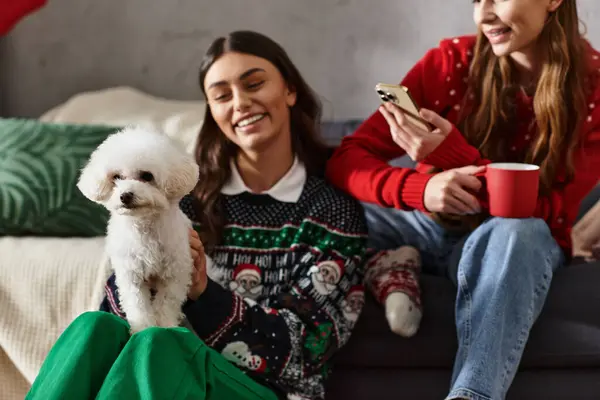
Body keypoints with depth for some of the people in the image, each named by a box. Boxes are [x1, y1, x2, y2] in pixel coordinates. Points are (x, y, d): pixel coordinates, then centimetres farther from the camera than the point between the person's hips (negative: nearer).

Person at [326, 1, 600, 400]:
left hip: (524, 241, -1)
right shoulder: (452, 60, -9)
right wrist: (420, 188, -34)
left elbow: (552, 212, -17)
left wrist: (451, 151, -29)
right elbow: (348, 158, -13)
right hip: (435, 227, 2)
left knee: (516, 232, -39)